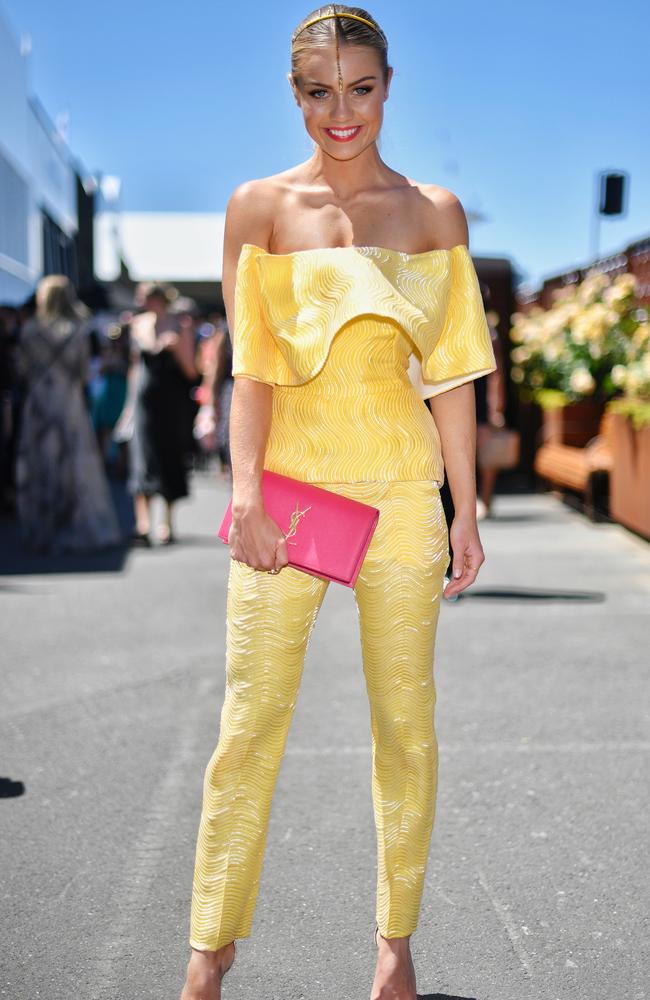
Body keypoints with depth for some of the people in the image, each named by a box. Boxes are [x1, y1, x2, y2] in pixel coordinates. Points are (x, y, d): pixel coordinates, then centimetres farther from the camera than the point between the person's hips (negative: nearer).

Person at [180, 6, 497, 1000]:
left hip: (399, 489, 1)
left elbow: (453, 369, 7)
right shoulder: (259, 206, 5)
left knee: (406, 722, 6)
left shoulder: (434, 212, 8)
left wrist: (465, 508, 4)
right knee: (251, 720, -2)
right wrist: (247, 493, -11)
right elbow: (252, 364, 0)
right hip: (289, 482, -1)